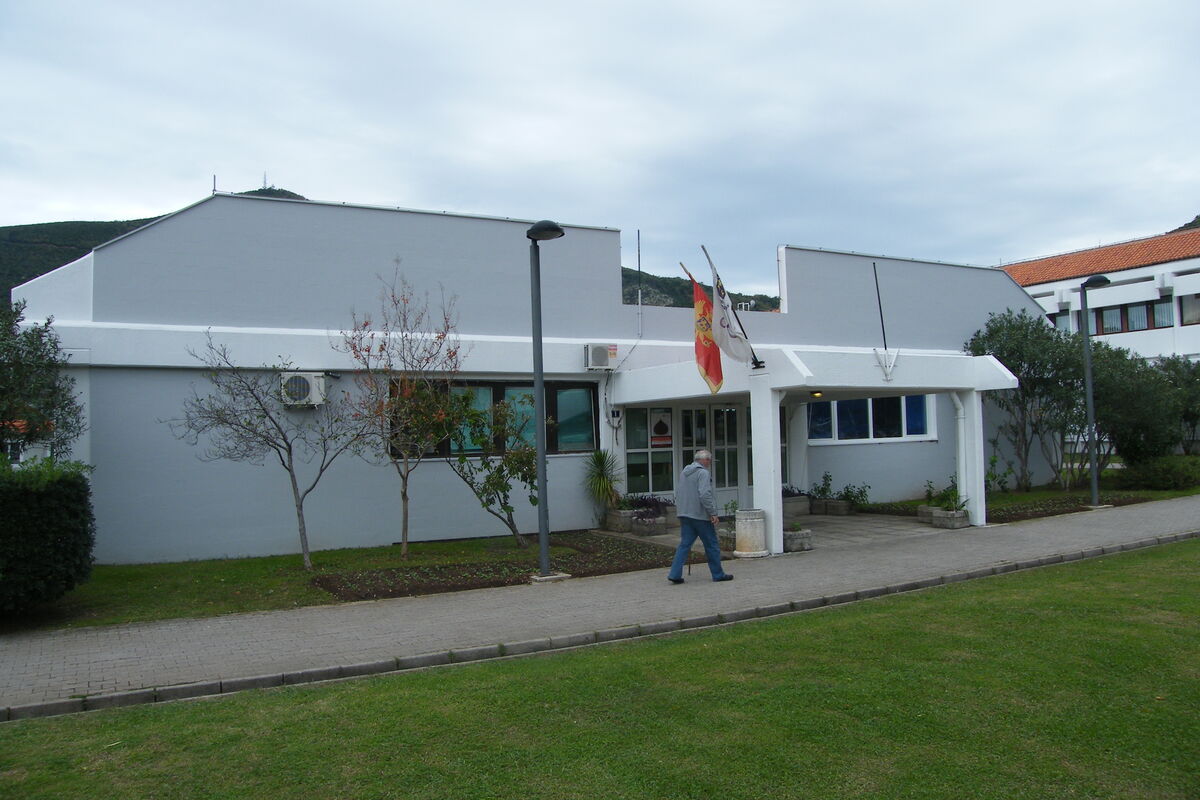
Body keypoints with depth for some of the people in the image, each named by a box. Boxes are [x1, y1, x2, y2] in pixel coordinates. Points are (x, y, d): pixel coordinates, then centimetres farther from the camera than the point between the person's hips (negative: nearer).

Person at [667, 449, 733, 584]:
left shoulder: (684, 472, 15)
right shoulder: (703, 473, -12)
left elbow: (677, 493, 20)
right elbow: (705, 495, -22)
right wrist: (713, 513, -17)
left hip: (684, 514, 7)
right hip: (700, 515, -7)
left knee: (685, 544, 7)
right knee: (711, 545, 5)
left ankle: (675, 574, -2)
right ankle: (718, 574, 13)